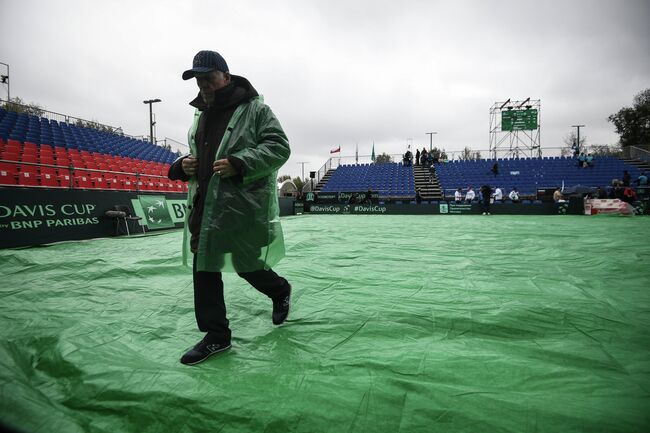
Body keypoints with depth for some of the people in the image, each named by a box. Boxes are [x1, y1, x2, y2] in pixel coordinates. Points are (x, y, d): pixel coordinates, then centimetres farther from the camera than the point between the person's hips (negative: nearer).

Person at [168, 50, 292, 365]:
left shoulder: (254, 109, -2)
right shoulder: (200, 115, 20)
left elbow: (279, 147, -11)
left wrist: (238, 164, -22)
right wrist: (183, 165, 5)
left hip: (244, 203, -7)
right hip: (205, 203, 7)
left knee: (246, 263, 2)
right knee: (204, 268, 6)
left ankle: (280, 290, 37)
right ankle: (216, 335, 19)